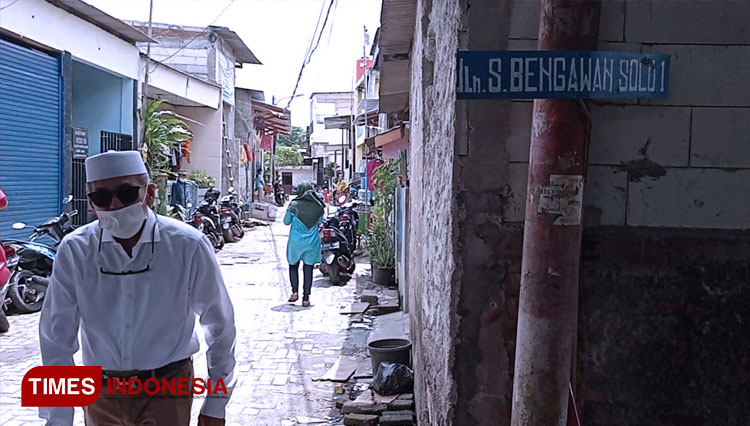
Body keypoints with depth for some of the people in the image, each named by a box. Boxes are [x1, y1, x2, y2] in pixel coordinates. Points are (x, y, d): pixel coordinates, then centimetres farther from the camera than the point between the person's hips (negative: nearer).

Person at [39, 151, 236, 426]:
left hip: (167, 392, -2)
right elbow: (57, 341, -6)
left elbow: (220, 325, -5)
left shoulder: (188, 246, -15)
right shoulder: (74, 251, -11)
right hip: (100, 393, 3)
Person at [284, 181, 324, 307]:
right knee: (308, 269, 7)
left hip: (296, 241, -2)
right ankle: (306, 298, 7)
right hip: (312, 243, 2)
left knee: (293, 266, 15)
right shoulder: (318, 206, -3)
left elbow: (286, 221, 3)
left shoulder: (294, 205, -9)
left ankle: (295, 291, 0)